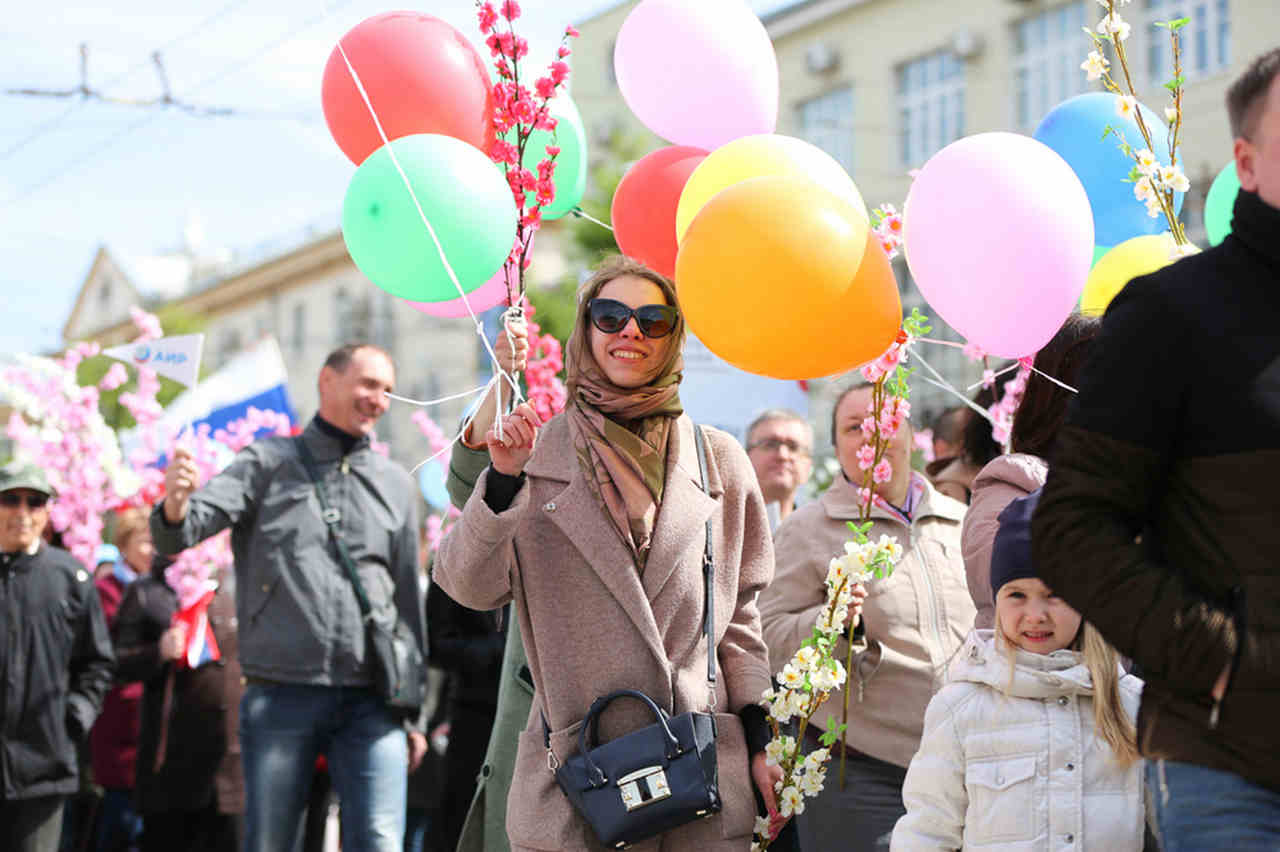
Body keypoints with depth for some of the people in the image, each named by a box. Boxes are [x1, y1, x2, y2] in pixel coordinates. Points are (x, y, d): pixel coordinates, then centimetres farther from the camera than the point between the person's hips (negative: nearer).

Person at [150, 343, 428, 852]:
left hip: (371, 700, 2)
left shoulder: (396, 484, 16)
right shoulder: (268, 462, 7)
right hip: (281, 695, -2)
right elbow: (182, 533, -6)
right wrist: (176, 509, -32)